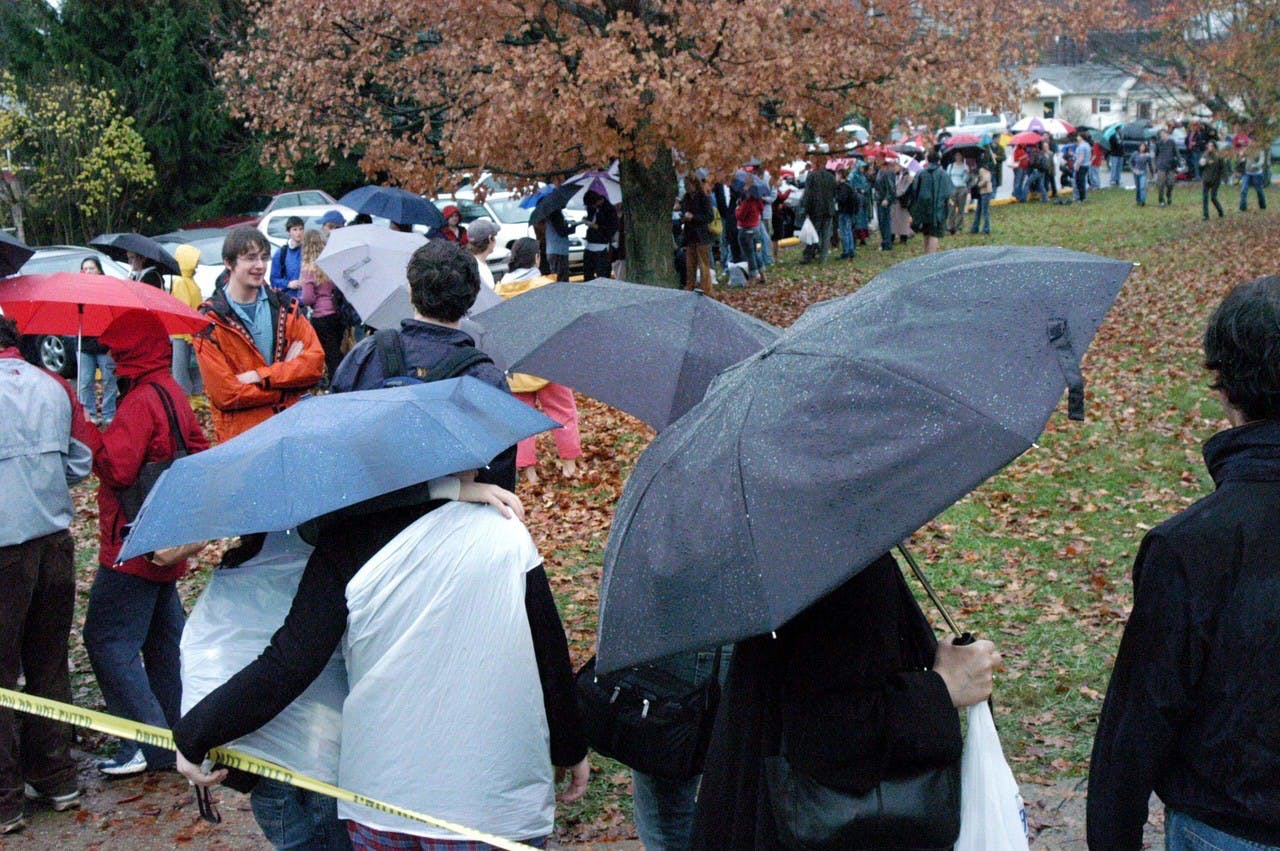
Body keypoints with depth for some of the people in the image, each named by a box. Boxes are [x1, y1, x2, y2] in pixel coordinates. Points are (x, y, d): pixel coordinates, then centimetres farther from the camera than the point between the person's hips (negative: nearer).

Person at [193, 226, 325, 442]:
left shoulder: (285, 308, 9)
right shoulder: (211, 321, -5)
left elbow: (316, 362, -2)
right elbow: (225, 394, -11)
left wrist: (260, 376, -14)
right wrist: (286, 371, -8)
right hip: (240, 438, -3)